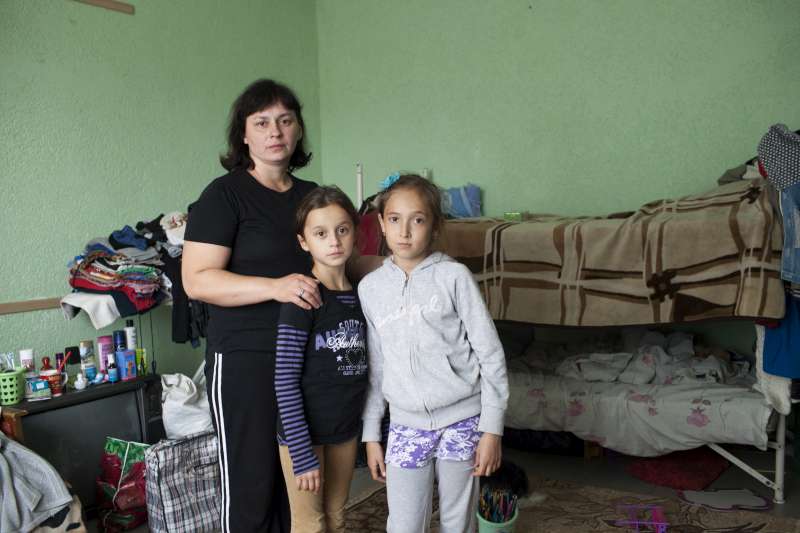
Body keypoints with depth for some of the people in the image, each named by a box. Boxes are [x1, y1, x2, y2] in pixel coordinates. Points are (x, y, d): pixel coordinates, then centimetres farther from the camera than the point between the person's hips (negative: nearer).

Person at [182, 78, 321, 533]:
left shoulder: (311, 195, 12)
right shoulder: (225, 194, -7)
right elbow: (197, 280, -16)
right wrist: (275, 287, -28)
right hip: (246, 359, -6)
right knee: (251, 484, 3)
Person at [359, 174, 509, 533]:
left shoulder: (454, 277, -8)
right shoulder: (370, 288, 1)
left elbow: (490, 355, -6)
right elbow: (373, 368, 8)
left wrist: (492, 429, -8)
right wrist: (371, 436, 8)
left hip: (461, 421, -2)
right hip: (406, 425, 2)